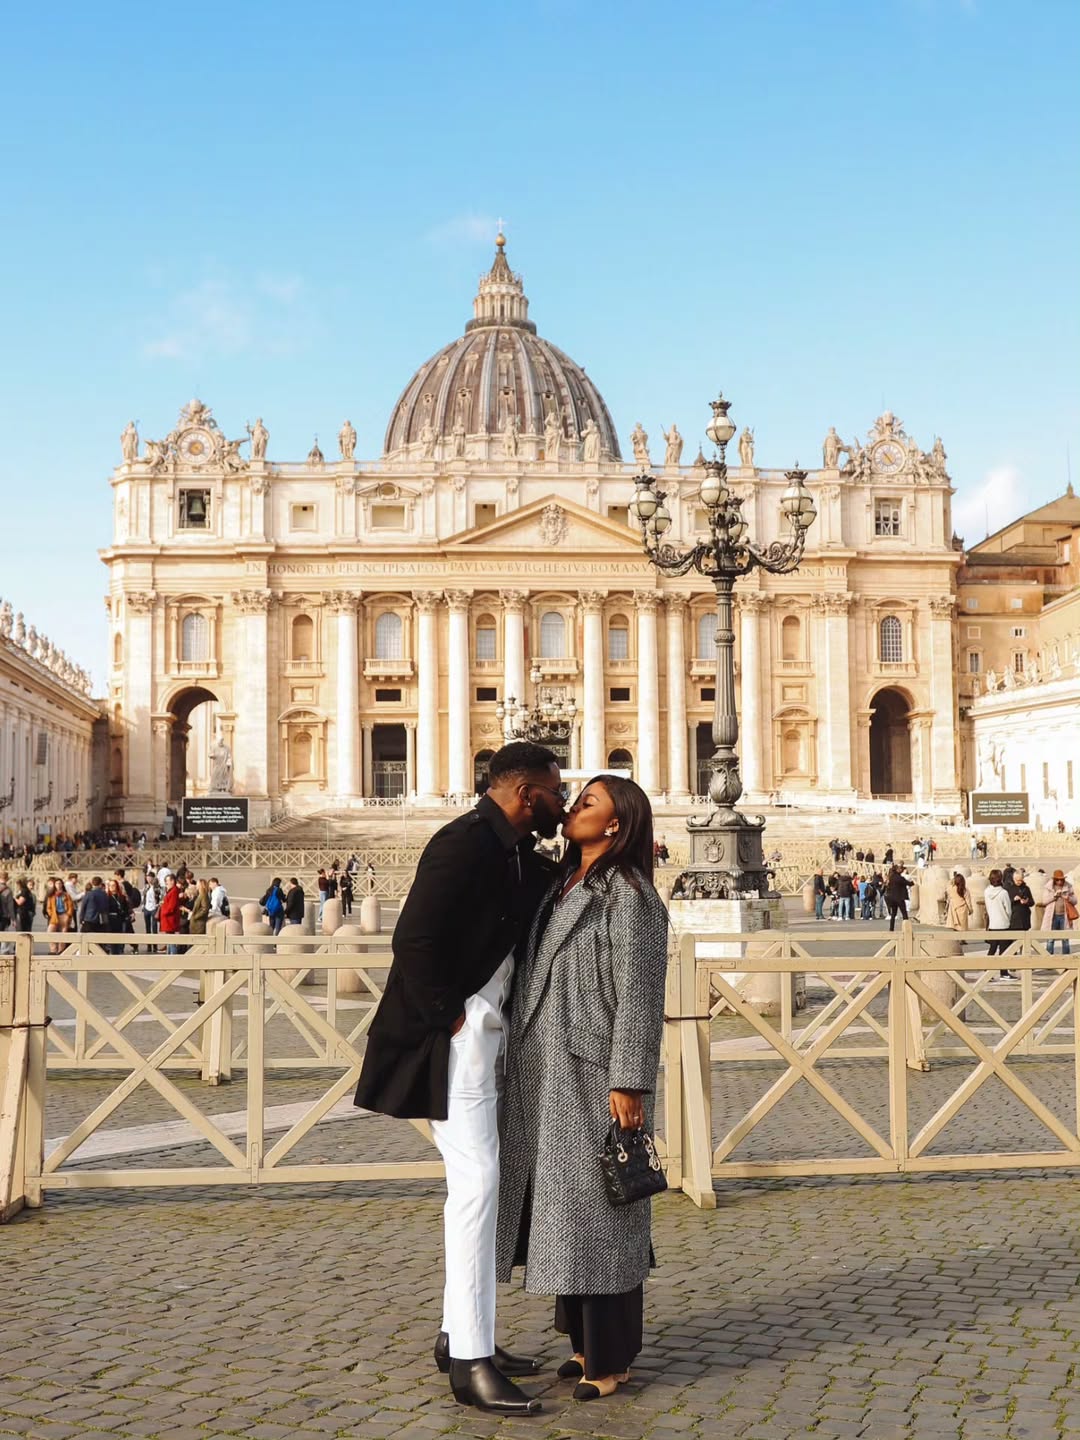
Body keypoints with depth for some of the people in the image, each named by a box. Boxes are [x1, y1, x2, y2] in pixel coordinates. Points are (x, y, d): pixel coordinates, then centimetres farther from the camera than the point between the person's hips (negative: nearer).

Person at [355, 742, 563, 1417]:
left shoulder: (520, 854, 11)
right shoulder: (466, 843, -18)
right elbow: (414, 938, -23)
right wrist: (448, 1014, -16)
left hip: (490, 1035, 10)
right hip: (457, 1034, -10)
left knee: (479, 1181, 14)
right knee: (476, 1180, -10)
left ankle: (460, 1335, 25)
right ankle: (471, 1363, -5)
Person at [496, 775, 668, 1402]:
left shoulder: (629, 896, -10)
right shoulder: (561, 886, 14)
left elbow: (639, 998, -14)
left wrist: (628, 1082, -18)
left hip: (592, 1074, -8)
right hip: (545, 1074, 8)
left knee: (596, 1211, 0)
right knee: (560, 1209, 13)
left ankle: (610, 1359, 12)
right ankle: (584, 1341, 26)